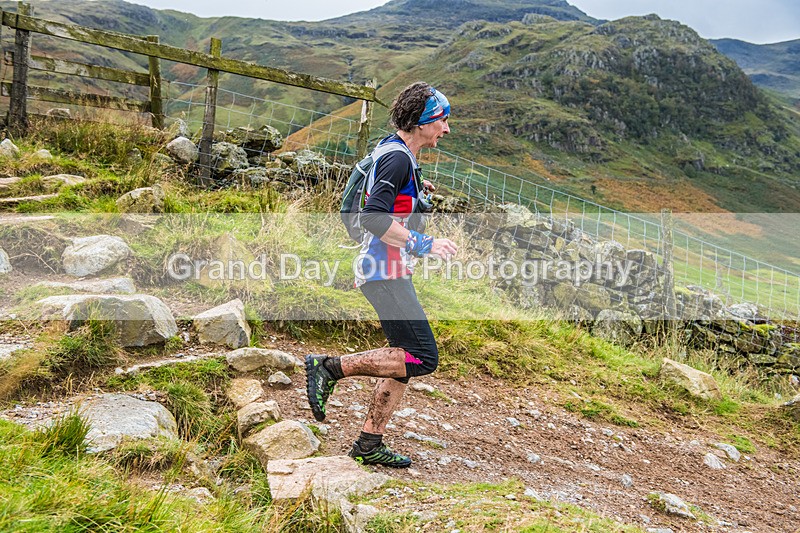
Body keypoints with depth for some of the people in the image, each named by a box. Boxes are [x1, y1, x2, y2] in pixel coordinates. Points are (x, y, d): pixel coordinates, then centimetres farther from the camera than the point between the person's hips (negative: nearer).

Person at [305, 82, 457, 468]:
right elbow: (372, 216, -25)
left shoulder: (389, 149, 16)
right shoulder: (398, 158, -15)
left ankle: (369, 444, 17)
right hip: (386, 271, -10)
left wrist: (415, 190, 25)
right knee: (423, 358, -13)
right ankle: (330, 368, -7)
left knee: (405, 359, 11)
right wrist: (422, 244, -24)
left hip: (389, 270, 10)